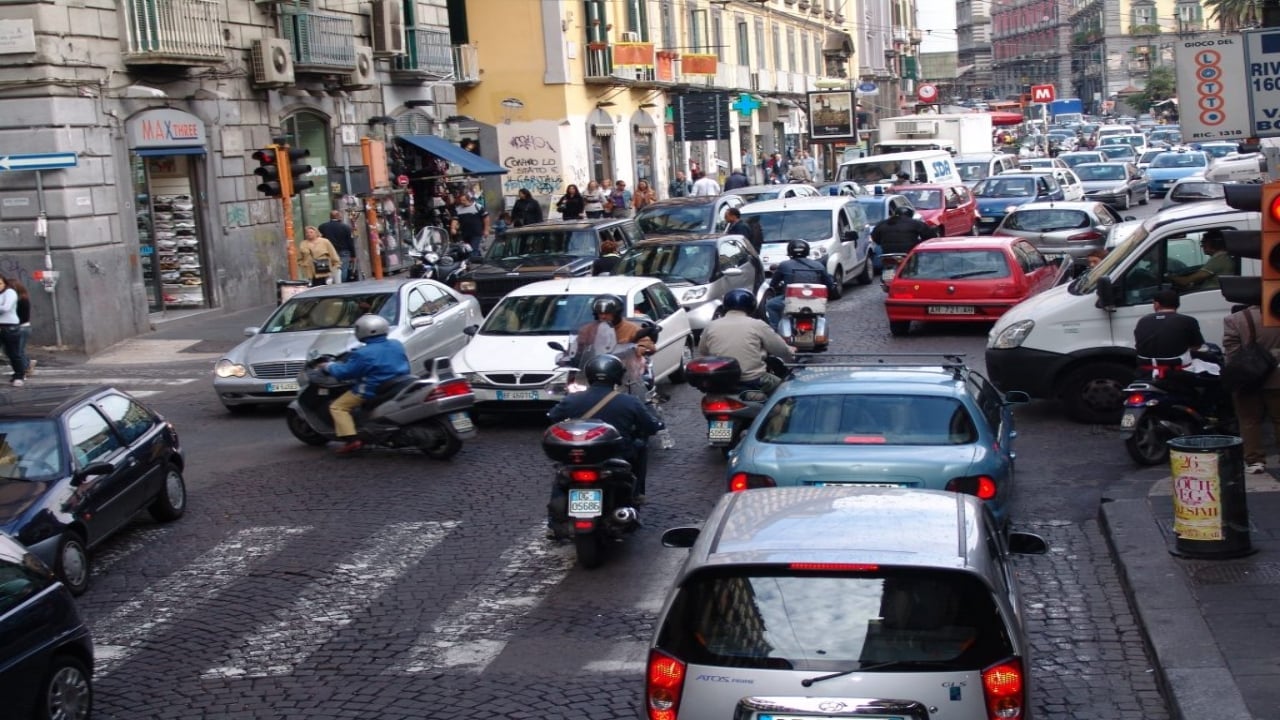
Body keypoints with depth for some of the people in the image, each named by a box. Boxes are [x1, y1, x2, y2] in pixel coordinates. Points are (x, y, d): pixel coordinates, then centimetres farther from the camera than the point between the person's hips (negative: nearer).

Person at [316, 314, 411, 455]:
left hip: (372, 391, -8)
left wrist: (328, 366, 5)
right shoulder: (397, 345, 2)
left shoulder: (363, 354, -19)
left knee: (337, 407, -1)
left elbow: (344, 372, -14)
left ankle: (351, 439, -16)